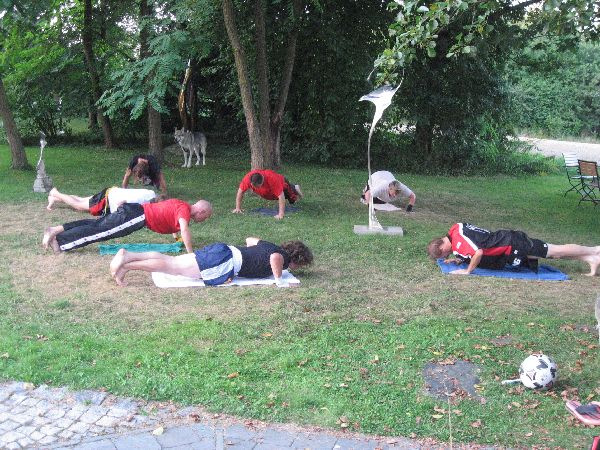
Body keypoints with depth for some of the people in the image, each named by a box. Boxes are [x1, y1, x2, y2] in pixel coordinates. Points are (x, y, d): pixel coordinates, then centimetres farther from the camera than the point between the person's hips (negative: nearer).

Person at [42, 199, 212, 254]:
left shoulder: (181, 205, 15)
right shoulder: (185, 210, -13)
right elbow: (184, 229, -30)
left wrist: (176, 235, 35)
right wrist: (190, 254, -27)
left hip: (134, 210, 9)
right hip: (136, 217, -9)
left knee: (96, 224, 9)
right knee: (99, 231, -10)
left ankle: (56, 229, 9)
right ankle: (57, 240, -11)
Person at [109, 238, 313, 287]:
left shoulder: (270, 246, 22)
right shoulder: (282, 257, -3)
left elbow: (250, 239, 37)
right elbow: (274, 258, -29)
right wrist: (279, 281, -17)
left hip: (224, 249, 8)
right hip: (227, 261, -8)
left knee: (170, 260, 4)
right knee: (173, 267, -11)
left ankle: (128, 255, -2)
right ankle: (127, 265, -15)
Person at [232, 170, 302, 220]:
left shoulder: (272, 179, -49)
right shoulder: (248, 178, -39)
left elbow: (281, 196, -46)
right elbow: (240, 191, -25)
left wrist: (281, 214, -49)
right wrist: (238, 208, -24)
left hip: (282, 184, -4)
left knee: (293, 199, 19)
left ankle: (296, 189, 49)